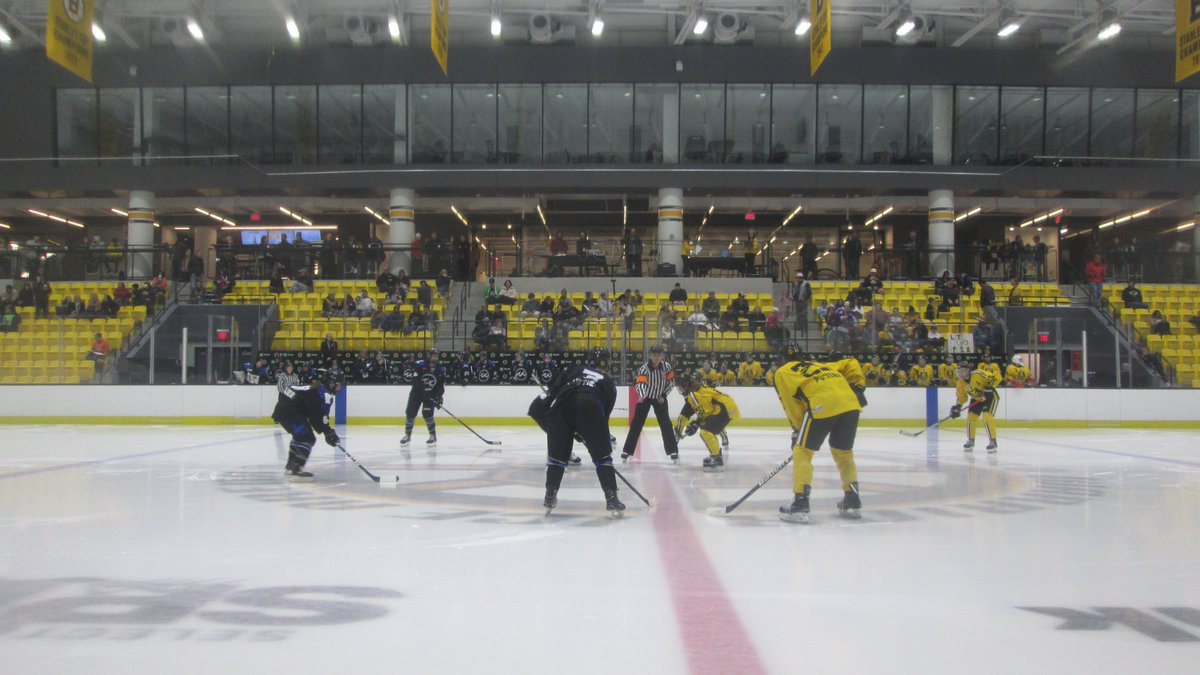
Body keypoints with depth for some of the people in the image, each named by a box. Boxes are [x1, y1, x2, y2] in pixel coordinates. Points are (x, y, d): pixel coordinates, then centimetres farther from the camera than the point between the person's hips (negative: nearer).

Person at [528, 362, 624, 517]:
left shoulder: (575, 370, 36)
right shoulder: (609, 385, 34)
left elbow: (553, 387, 21)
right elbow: (604, 414, 29)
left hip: (561, 405, 2)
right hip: (589, 407, -1)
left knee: (557, 454, 19)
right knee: (602, 456, 12)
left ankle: (550, 497, 23)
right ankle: (611, 499, 5)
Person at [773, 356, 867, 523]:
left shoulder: (781, 373, 23)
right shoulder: (820, 366, 39)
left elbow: (791, 405, 13)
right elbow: (851, 364, 30)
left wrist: (797, 430, 19)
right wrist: (857, 387, 24)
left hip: (823, 405, -6)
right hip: (850, 403, 6)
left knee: (802, 451, 8)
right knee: (843, 452, 24)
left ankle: (800, 503, 2)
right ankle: (852, 500, 27)